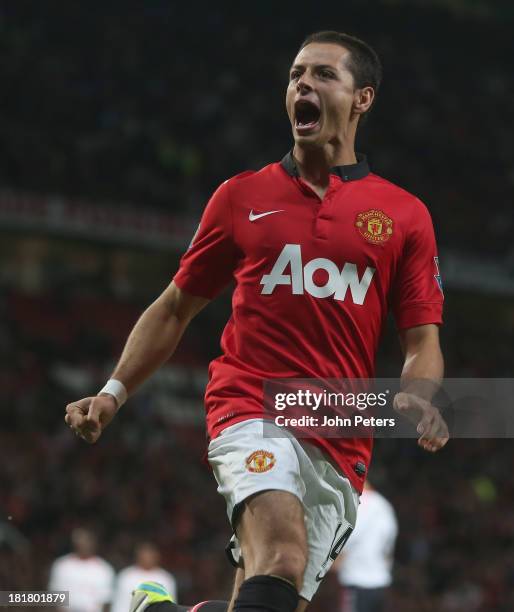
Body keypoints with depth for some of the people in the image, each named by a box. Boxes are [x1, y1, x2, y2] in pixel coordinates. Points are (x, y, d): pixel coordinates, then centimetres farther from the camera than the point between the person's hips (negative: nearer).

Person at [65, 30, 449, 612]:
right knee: (279, 561, -29)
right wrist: (114, 390, 9)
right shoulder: (241, 196, 12)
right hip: (250, 407, -2)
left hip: (342, 443, 2)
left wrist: (417, 397, -12)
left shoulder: (405, 214, 10)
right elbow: (176, 307, 19)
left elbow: (422, 339, 9)